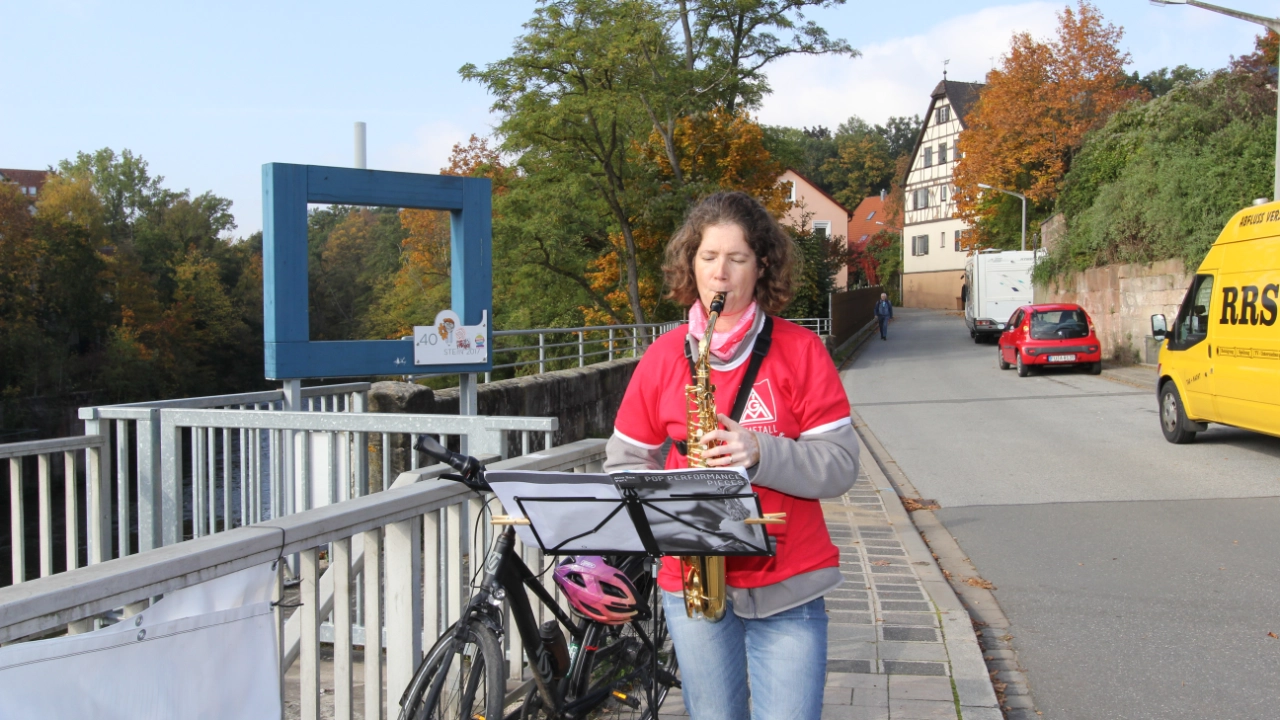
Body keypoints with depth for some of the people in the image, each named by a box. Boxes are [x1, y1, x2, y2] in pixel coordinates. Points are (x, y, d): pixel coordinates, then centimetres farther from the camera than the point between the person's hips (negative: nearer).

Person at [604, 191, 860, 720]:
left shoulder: (799, 350, -3)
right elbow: (625, 461, 9)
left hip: (788, 589, -2)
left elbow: (840, 465, -6)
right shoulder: (662, 357, 3)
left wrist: (759, 453, -22)